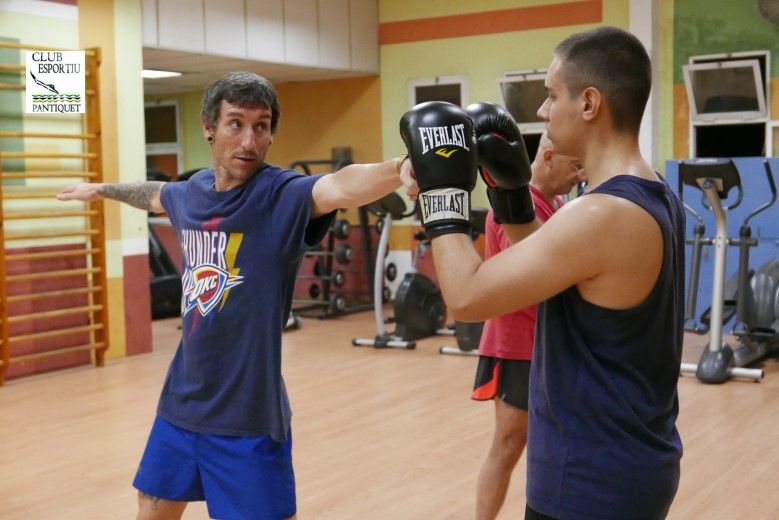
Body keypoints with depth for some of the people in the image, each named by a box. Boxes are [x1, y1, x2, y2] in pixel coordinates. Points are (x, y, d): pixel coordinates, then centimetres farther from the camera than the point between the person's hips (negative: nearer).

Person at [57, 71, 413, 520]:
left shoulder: (284, 195, -18)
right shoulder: (192, 192, 3)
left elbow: (341, 186, -40)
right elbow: (154, 194, 28)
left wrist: (400, 169, -60)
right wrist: (102, 190, 45)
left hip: (246, 414, -6)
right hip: (181, 401, 7)